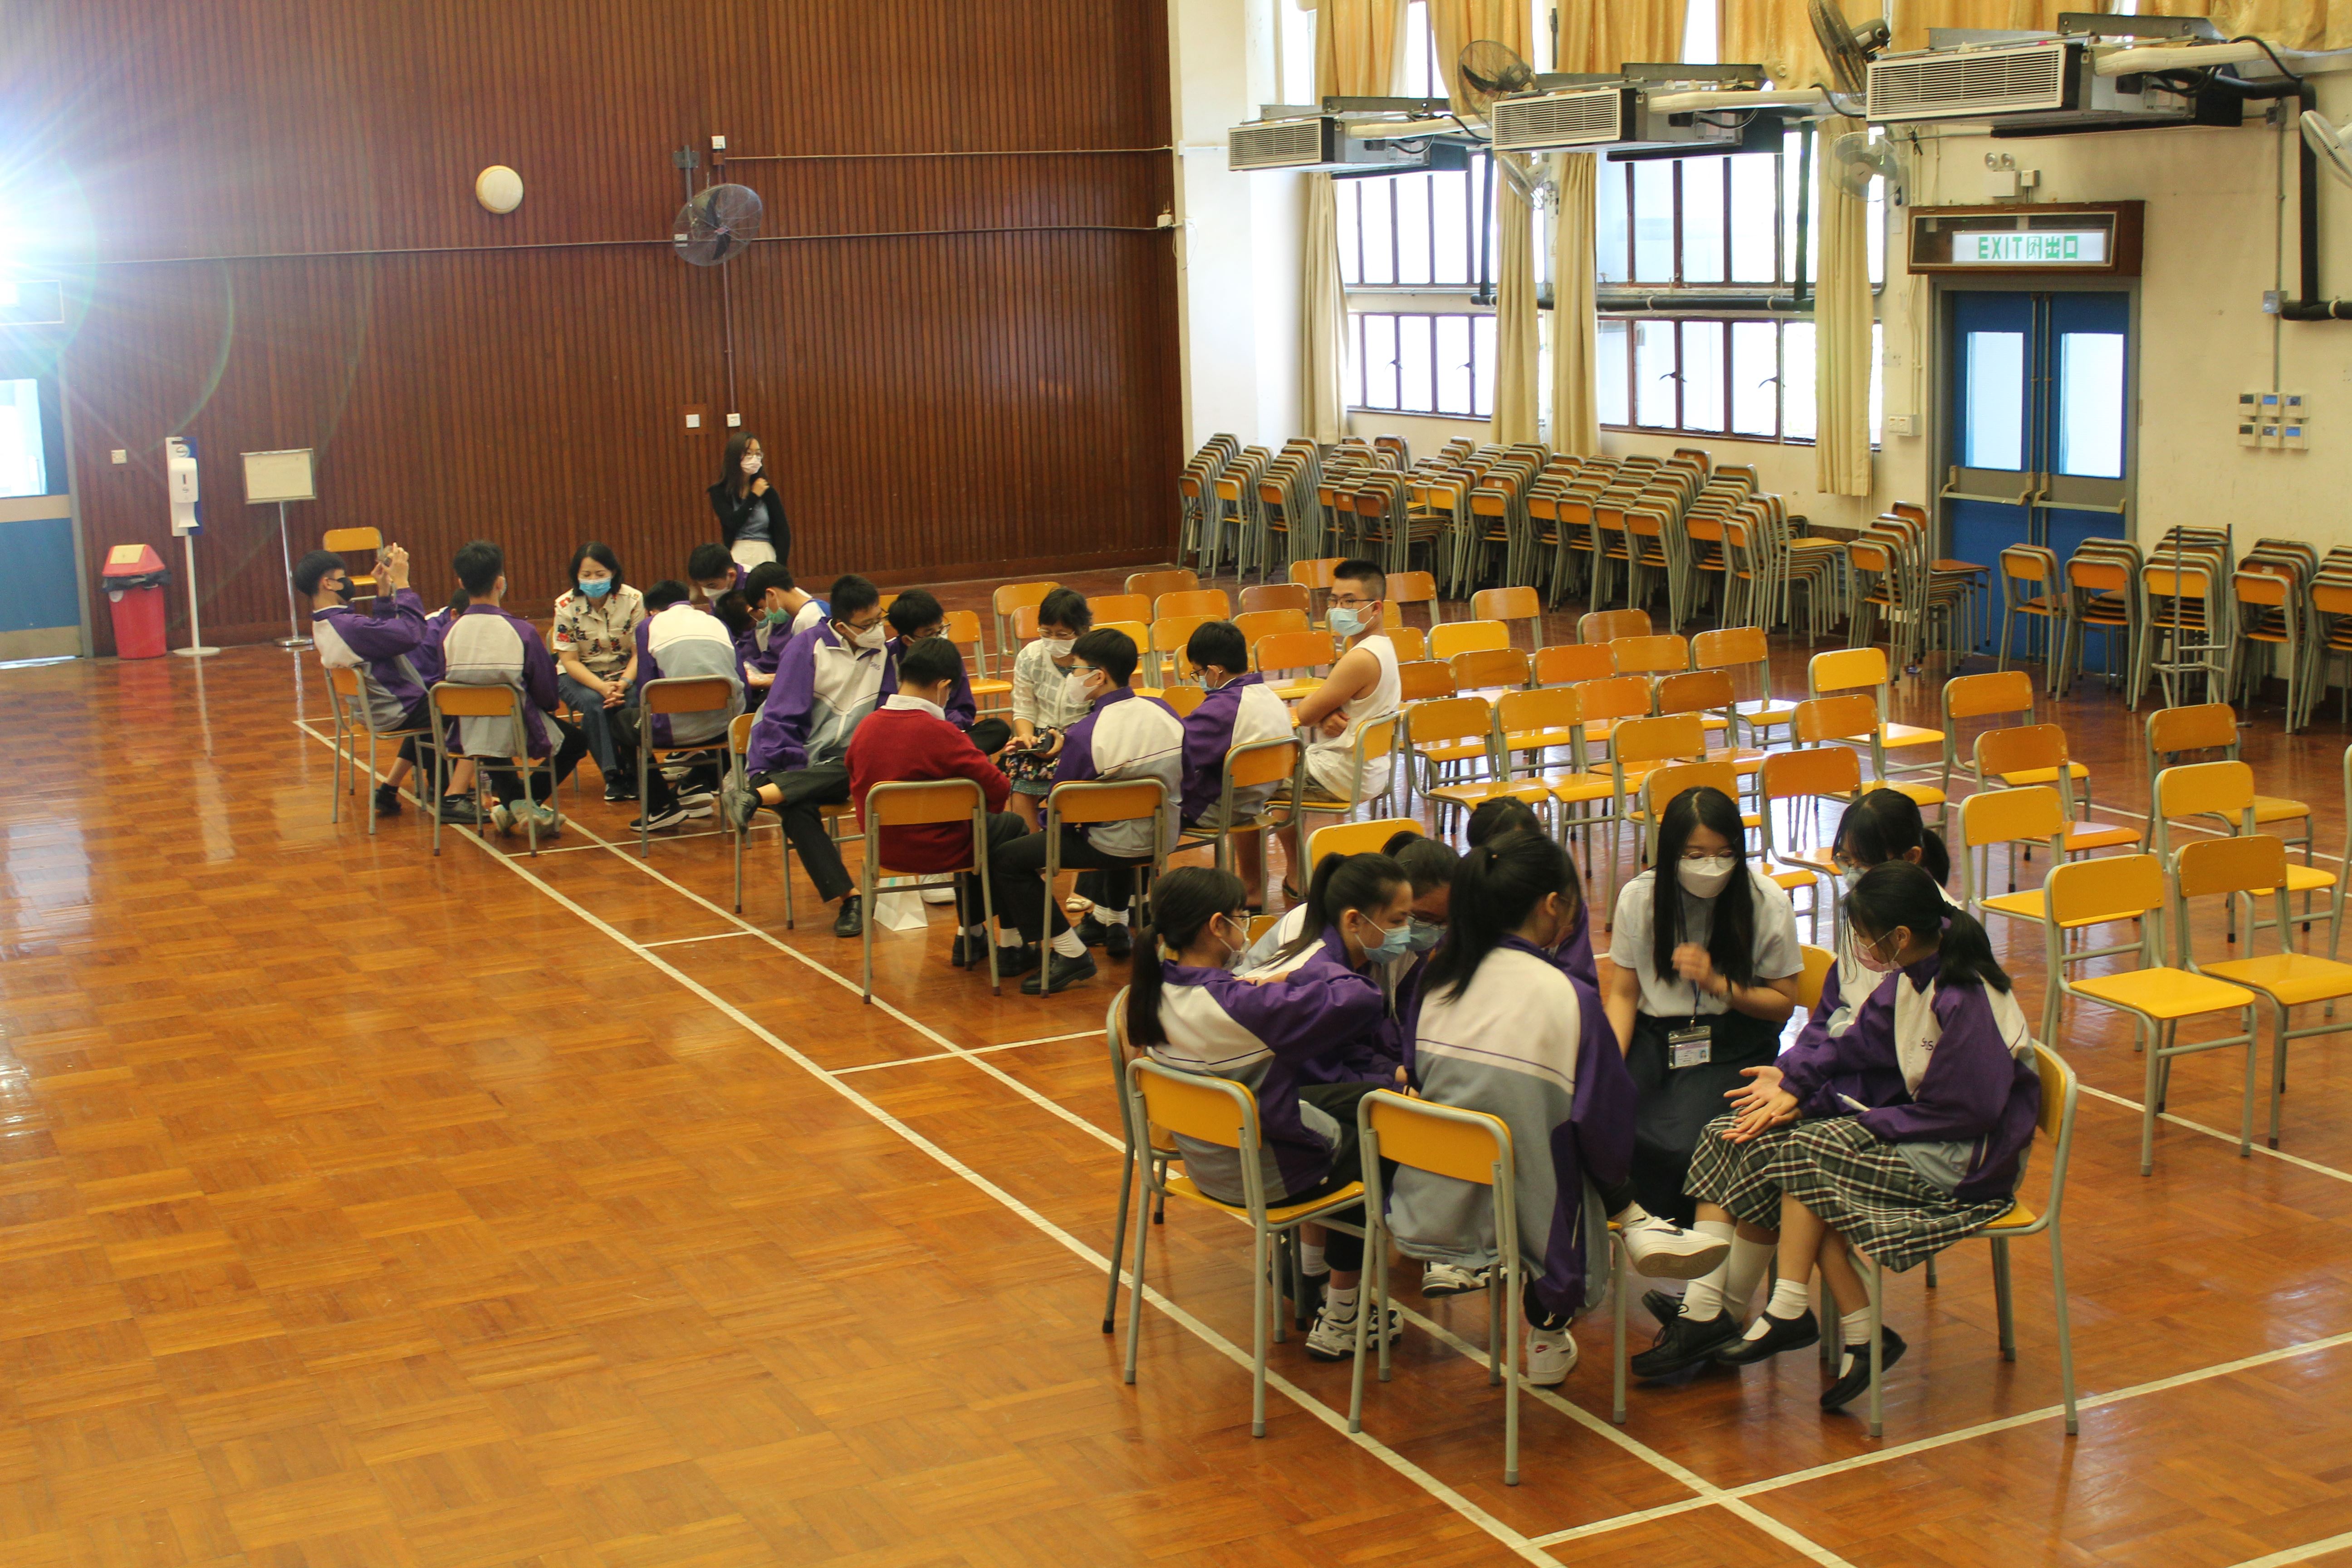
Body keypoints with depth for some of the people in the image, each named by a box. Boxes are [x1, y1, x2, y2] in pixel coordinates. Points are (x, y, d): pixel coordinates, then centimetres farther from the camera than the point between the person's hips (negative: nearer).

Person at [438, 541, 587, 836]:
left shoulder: (450, 633, -10)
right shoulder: (522, 632, -19)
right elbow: (548, 696, -9)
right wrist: (553, 702, 15)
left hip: (469, 739, 3)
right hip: (521, 736, -3)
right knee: (576, 742, 27)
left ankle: (512, 801, 23)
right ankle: (530, 801, 12)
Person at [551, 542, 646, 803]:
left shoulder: (633, 600, -10)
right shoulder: (566, 606, -11)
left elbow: (640, 652, -11)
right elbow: (569, 660, -12)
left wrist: (624, 683, -31)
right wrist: (602, 687, -28)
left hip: (624, 671, 0)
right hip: (580, 675, 0)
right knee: (595, 704, -34)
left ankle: (634, 773, -15)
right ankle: (612, 776, -23)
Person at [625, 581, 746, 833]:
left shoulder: (649, 625, 10)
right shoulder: (717, 623, 21)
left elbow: (646, 689, 7)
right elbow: (741, 685, 20)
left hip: (678, 729, -4)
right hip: (726, 727, 4)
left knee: (625, 720, 26)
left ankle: (661, 807, 23)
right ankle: (698, 785, 29)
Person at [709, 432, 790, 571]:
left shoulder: (767, 491, 6)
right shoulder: (720, 492, 3)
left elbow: (783, 531, 3)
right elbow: (732, 523, -13)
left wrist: (780, 566, -8)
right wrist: (754, 496, -5)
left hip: (766, 556, 1)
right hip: (737, 558, -1)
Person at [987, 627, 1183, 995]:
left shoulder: (1083, 735, -23)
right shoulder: (1163, 712, -4)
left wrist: (1060, 756, 4)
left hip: (1113, 849, -8)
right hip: (1165, 837, 8)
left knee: (1005, 861, -1)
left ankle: (1070, 953, -2)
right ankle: (1113, 921, 51)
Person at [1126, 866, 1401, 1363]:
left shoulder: (1155, 990, -9)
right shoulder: (1246, 1006, -33)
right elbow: (1360, 1000, -33)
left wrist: (1264, 985, -4)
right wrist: (1296, 976, -17)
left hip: (1204, 1161, 8)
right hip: (1264, 1176, -8)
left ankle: (1311, 1272, 40)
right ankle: (1340, 1321, 25)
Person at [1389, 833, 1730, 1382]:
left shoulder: (1439, 978, -3)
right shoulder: (1570, 998, -16)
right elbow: (1607, 1129, -11)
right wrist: (1620, 1188, 12)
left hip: (1433, 1206, 5)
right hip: (1524, 1210, -5)